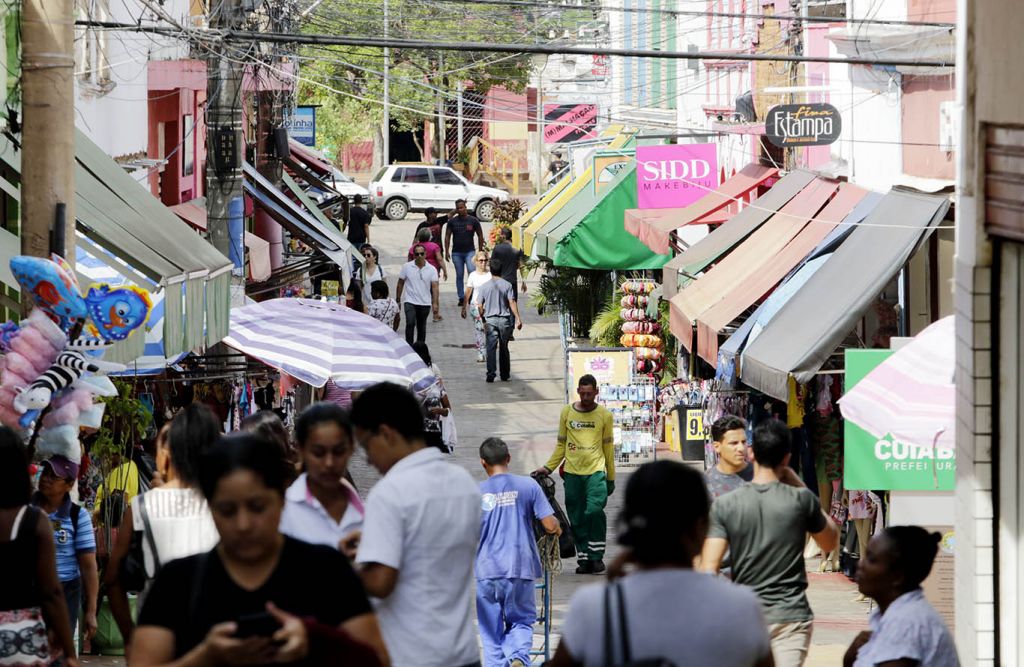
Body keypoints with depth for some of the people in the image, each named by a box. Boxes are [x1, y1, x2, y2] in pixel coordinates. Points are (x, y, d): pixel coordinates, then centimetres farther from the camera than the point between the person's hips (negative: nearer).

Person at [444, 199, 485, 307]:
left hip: (470, 251, -2)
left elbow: (480, 236, 6)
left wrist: (480, 251, 2)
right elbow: (447, 236, 6)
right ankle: (461, 298, 13)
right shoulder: (452, 221, 4)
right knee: (459, 275, 6)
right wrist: (447, 251, -2)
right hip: (457, 252, 2)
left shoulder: (473, 221, 1)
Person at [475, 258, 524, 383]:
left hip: (490, 320, -1)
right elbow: (512, 302, -9)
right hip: (505, 319, 1)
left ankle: (491, 374, -14)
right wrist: (518, 318, -9)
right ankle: (505, 375, 18)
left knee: (491, 348, -2)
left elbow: (479, 306, -1)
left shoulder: (484, 286, -1)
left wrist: (483, 318, 14)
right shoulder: (507, 285, -3)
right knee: (504, 348, 12)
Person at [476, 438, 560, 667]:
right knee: (521, 621, 13)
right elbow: (550, 525, -4)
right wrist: (557, 529, 19)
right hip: (520, 569, 0)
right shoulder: (528, 486, -1)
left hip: (486, 571, 0)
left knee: (491, 631, 11)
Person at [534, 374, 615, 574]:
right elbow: (561, 445, 15)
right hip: (572, 472, 2)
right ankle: (583, 559, 10)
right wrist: (548, 468, 6)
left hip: (596, 470, -2)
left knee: (594, 510, -18)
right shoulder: (567, 412, 9)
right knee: (577, 519, 2)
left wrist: (611, 477, 12)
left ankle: (596, 556, -8)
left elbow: (608, 447, 11)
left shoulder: (604, 415, 5)